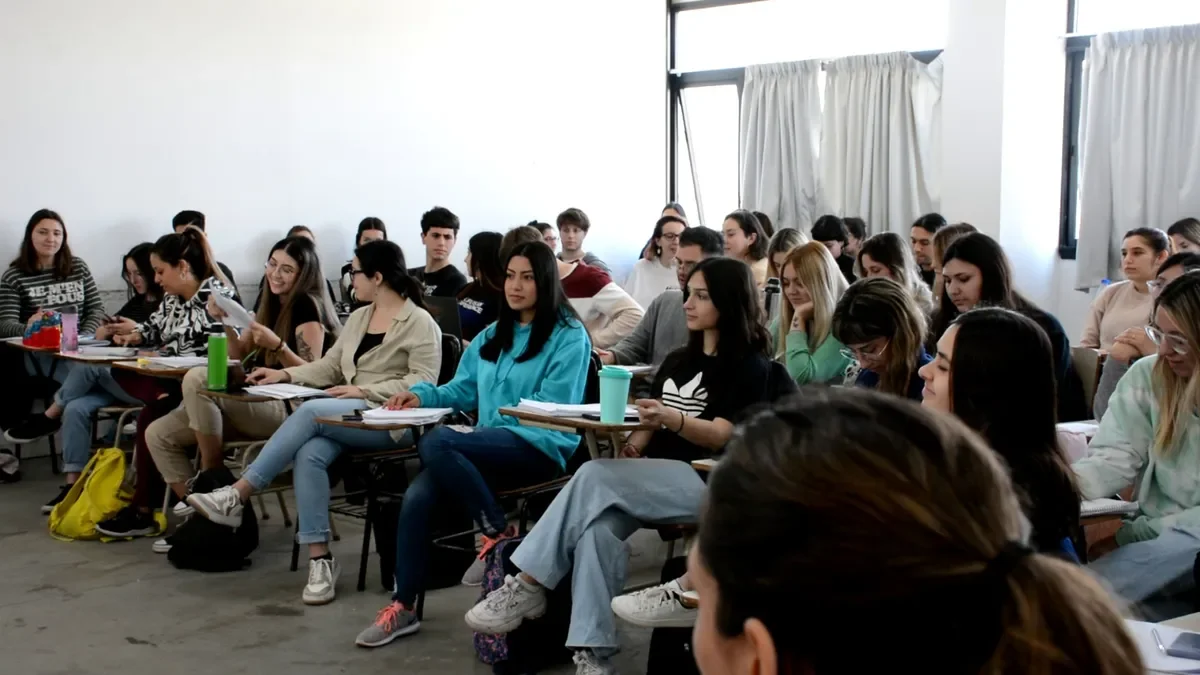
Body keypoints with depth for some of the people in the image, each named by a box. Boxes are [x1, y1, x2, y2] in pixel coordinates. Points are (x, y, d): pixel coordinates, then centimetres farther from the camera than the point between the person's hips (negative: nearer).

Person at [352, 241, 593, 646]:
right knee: (417, 497, -22)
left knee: (435, 443, -31)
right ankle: (403, 605, -11)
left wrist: (493, 417, -15)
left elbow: (552, 407, -9)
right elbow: (462, 390, 21)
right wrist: (422, 395, 1)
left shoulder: (569, 336, -1)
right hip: (492, 445, 6)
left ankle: (499, 534, -16)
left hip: (540, 447, -6)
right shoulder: (494, 335, 22)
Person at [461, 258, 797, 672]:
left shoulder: (752, 368, 0)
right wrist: (631, 449, -3)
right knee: (599, 525, -29)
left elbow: (720, 436, -11)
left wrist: (670, 418, -30)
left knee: (594, 476, -29)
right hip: (653, 477, 6)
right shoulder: (678, 361, 22)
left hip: (705, 483, -6)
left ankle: (528, 585, -23)